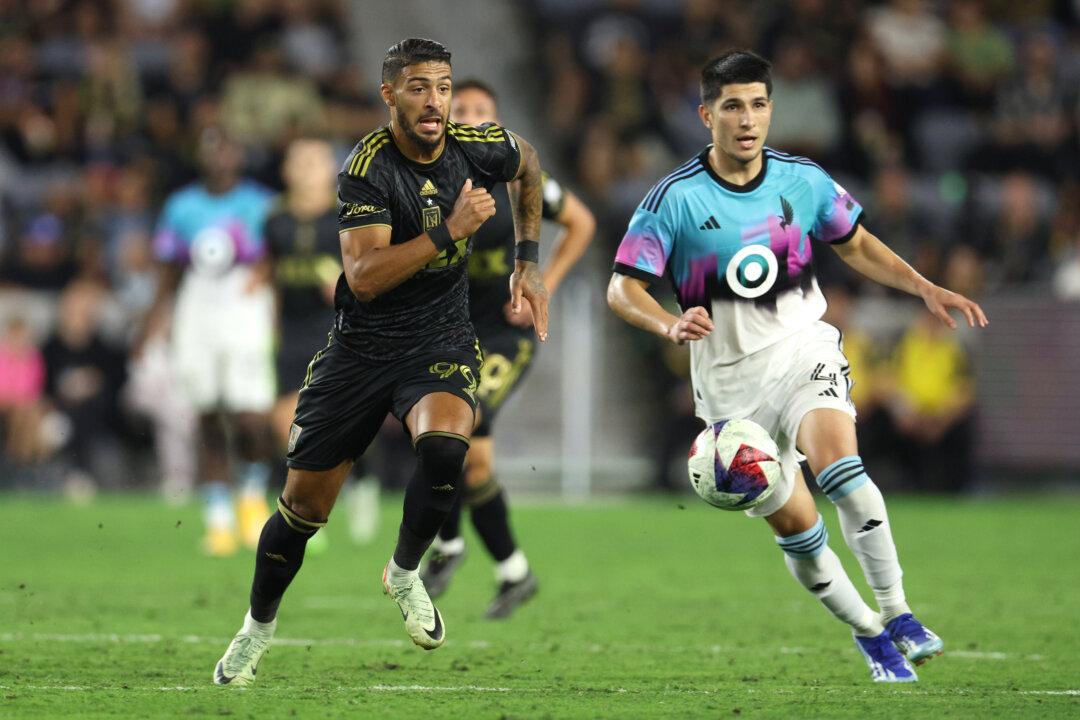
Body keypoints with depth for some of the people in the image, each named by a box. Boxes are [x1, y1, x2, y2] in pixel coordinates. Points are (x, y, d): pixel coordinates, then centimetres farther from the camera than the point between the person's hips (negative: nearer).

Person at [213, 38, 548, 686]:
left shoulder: (478, 146, -8)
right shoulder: (369, 167, -19)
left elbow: (528, 161, 19)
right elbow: (364, 278, -29)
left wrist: (528, 262, 15)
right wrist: (449, 230, -34)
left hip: (441, 342, 2)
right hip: (360, 347, -2)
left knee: (444, 448, -31)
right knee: (304, 504, 5)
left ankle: (405, 574, -3)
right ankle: (260, 623, 32)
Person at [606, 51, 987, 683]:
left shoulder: (803, 180, -1)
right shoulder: (676, 198, -10)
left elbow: (857, 245, 17)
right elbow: (623, 289, -10)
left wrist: (926, 288, 5)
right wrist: (671, 325, -30)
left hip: (803, 349, 0)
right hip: (730, 381, 0)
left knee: (838, 461, -29)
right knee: (794, 526, -1)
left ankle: (897, 615, -23)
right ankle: (867, 634, 20)